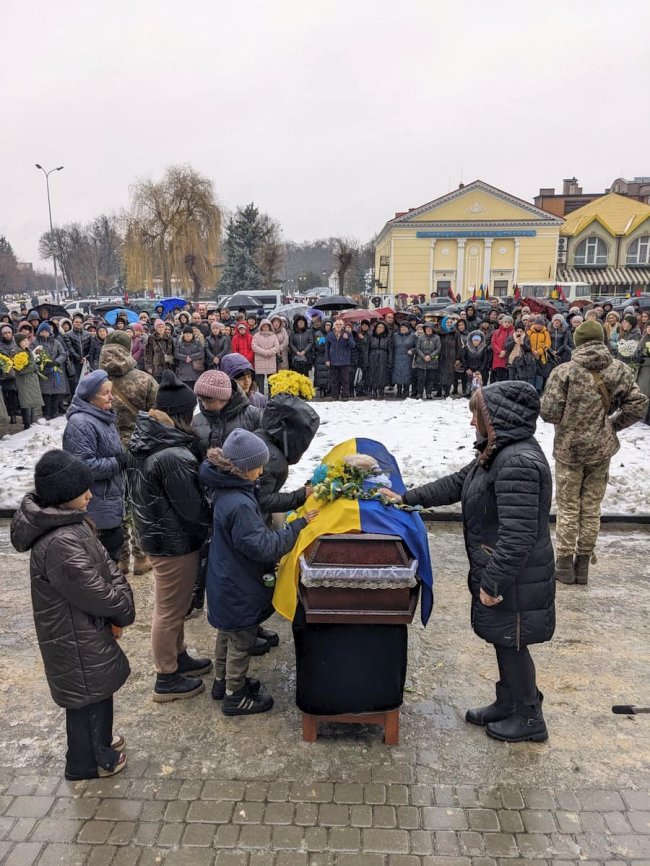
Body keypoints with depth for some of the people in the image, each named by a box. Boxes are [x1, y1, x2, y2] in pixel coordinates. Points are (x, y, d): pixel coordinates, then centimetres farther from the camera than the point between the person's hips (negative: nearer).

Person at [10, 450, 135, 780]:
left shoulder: (70, 521, -3)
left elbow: (105, 564, 3)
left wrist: (117, 607, -7)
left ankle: (99, 739, 50)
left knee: (98, 687, 27)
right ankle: (87, 762, 36)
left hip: (87, 627, 9)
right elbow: (96, 595, -27)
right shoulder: (60, 545, -35)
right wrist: (123, 611, -8)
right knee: (87, 694, 13)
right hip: (75, 637, -9)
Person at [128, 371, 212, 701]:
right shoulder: (172, 456, -30)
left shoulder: (145, 440, -1)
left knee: (172, 605, 25)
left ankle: (178, 657, 43)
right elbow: (192, 507, -24)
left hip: (155, 533, 9)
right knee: (170, 610, 8)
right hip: (175, 541, -9)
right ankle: (167, 679, 25)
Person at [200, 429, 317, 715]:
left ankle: (223, 681, 48)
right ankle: (235, 696, 31)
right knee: (242, 640, 12)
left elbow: (267, 501, 7)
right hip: (238, 587, -10)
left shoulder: (227, 488, -4)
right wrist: (298, 525, -25)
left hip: (226, 582, 10)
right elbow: (263, 546, -31)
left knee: (227, 633, 28)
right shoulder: (239, 505, -35)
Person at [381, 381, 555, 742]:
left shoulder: (519, 462, -28)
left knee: (511, 643, 8)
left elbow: (517, 534, -30)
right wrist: (408, 498, 15)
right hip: (496, 570, 10)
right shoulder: (499, 453, 6)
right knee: (504, 641, 21)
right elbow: (457, 483, 16)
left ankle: (529, 719, 27)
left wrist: (493, 581, -25)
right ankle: (507, 705, 39)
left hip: (515, 579, -10)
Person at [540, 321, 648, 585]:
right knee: (592, 508, 13)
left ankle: (564, 564, 17)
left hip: (569, 449, -3)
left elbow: (549, 413, -16)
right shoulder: (620, 371, -3)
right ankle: (583, 565, 22)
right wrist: (613, 424, 10)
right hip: (602, 449, 3)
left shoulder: (565, 371, -14)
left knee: (568, 508, 9)